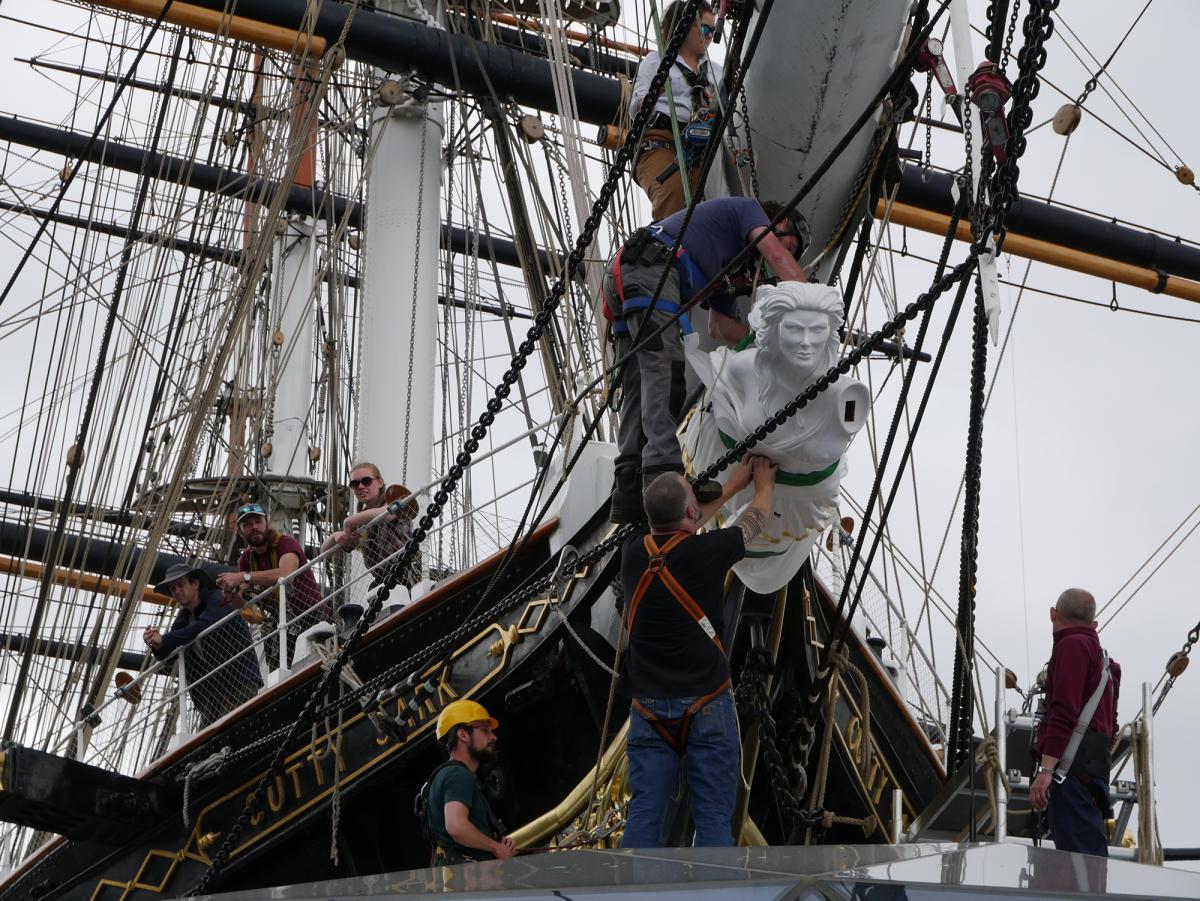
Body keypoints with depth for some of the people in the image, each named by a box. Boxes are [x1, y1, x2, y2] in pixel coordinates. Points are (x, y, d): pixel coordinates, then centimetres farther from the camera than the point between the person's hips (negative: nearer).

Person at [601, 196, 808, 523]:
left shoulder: (728, 263, 37)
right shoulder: (749, 209, 15)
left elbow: (721, 327, 33)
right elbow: (777, 255, -3)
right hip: (650, 266, -10)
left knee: (638, 388, 1)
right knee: (665, 370, -21)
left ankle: (629, 494, -8)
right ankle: (664, 469, -36)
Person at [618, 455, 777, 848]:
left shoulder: (633, 553, 2)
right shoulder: (707, 551, -9)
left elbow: (675, 530, 24)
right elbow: (753, 522, 13)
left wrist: (732, 485, 35)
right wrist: (764, 486, 36)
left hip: (648, 708, 3)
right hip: (706, 706, -3)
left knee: (643, 814, 3)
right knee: (713, 818, 0)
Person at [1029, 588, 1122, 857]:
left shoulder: (1072, 645, -1)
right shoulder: (1102, 659, 28)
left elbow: (1064, 710, -13)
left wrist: (1046, 769, -18)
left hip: (1072, 767, -9)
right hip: (1096, 769, 9)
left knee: (1079, 854, -18)